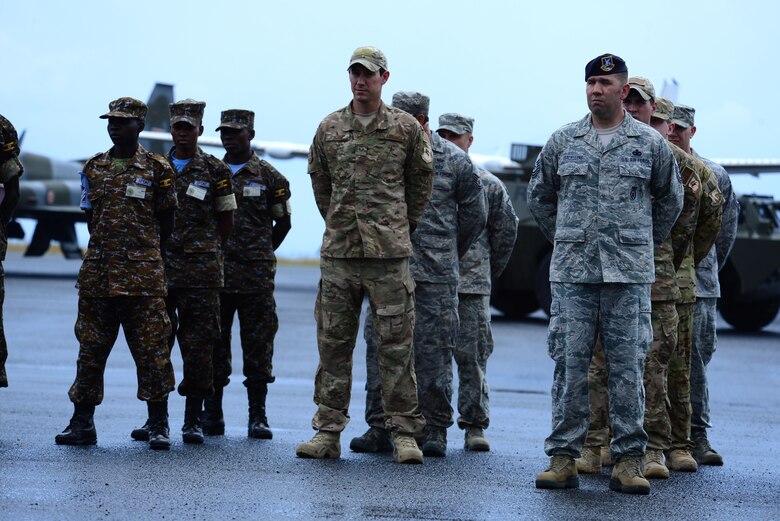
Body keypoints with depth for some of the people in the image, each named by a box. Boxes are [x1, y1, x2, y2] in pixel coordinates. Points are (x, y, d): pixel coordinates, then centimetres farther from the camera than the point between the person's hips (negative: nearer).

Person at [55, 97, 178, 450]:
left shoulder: (156, 169, 0)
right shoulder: (94, 168, 10)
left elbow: (166, 222, 6)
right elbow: (91, 219, 16)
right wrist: (109, 251, 12)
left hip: (144, 275, -3)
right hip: (97, 273, 4)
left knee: (151, 348, -3)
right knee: (91, 347, 6)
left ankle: (158, 425, 3)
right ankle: (82, 423, 12)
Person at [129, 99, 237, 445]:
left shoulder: (215, 171, 3)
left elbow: (226, 221, 7)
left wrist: (206, 252, 9)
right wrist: (161, 249, 8)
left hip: (201, 273, -2)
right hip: (159, 269, 2)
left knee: (198, 345, -1)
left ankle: (193, 420, 4)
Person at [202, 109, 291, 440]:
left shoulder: (269, 177, 3)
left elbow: (283, 223, 8)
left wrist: (261, 255, 9)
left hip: (257, 276, -2)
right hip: (215, 275, 2)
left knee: (258, 344, 0)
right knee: (214, 342, 4)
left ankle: (258, 416, 4)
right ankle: (212, 414, 10)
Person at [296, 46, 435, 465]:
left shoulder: (406, 128, 3)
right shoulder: (329, 129, 9)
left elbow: (420, 180, 12)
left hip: (390, 253, -2)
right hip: (338, 252, 2)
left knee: (396, 343, -1)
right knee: (333, 341, 4)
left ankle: (403, 432, 3)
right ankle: (328, 431, 10)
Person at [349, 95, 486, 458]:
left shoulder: (454, 160, 2)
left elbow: (475, 214, 11)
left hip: (436, 277, -2)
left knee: (434, 349, 0)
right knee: (379, 346, 0)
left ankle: (434, 428, 7)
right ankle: (379, 426, 7)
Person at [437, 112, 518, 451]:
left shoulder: (488, 185, 8)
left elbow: (506, 232, 15)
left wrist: (488, 272, 16)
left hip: (472, 286, -1)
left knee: (472, 356, -1)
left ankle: (474, 426, 4)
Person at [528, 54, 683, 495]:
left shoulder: (650, 143, 5)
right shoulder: (563, 141, 8)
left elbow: (670, 199, 18)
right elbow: (540, 195, 21)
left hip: (629, 274, -1)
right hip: (573, 273, 1)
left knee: (628, 366, -1)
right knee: (570, 363, 0)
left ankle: (629, 462, 4)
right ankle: (564, 458, 4)